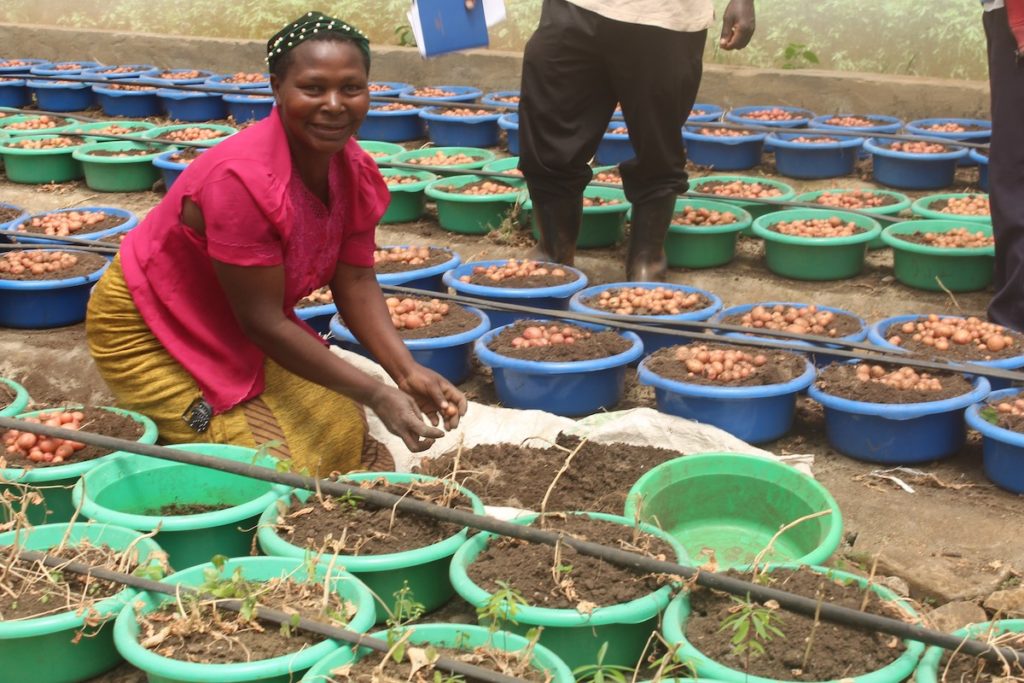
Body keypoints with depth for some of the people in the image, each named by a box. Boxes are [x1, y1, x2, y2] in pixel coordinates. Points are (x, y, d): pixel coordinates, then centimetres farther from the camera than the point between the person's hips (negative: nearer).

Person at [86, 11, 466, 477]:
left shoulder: (355, 172, -11)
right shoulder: (241, 179, -34)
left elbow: (355, 283, -5)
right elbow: (262, 322, -29)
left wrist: (407, 372, -21)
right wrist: (375, 394, -28)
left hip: (240, 334, 8)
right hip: (152, 334, -7)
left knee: (344, 432, 2)